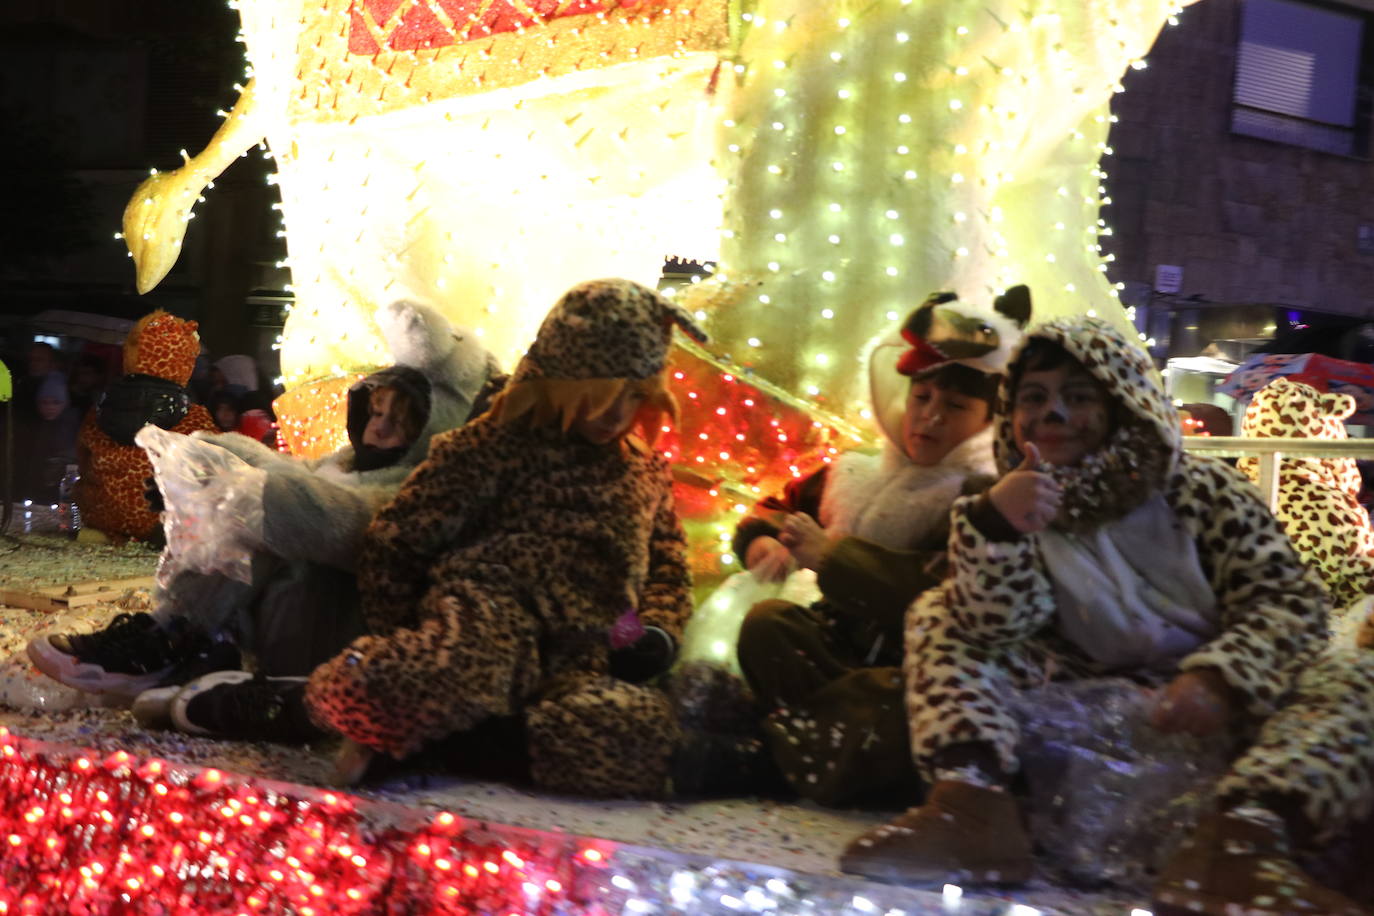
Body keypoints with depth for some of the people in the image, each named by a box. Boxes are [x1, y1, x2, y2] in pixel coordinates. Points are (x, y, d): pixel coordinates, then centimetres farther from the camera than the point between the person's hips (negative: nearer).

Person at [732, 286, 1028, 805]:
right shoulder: (857, 476, 14)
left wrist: (828, 554, -16)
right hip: (838, 645, 5)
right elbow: (775, 510, 27)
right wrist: (764, 543, -1)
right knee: (768, 622, -25)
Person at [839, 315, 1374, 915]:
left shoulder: (1204, 490, -2)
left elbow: (1286, 595, -11)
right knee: (937, 615, -6)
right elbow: (995, 629, -12)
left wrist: (1220, 678, -30)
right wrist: (993, 527, -32)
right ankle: (971, 803, -29)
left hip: (1215, 711, -2)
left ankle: (1244, 833, -53)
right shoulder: (1021, 511, 3)